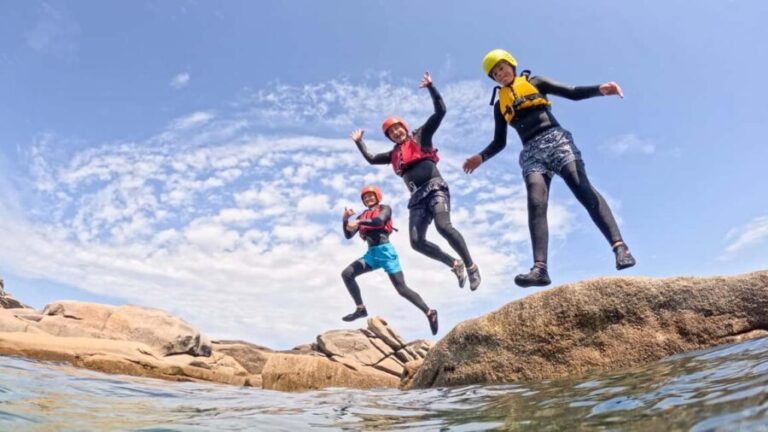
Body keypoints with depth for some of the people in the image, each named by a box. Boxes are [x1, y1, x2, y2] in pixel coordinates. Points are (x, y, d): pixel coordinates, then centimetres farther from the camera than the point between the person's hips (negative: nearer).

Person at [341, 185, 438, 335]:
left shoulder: (384, 208, 5)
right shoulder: (362, 216, 19)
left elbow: (379, 221, -18)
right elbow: (348, 235, 13)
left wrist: (358, 222, -18)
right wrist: (346, 219, -2)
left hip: (385, 251, -6)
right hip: (371, 253, 6)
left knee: (402, 289, -9)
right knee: (346, 274, -10)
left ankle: (430, 313, 4)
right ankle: (360, 309, -4)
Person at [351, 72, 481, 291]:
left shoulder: (421, 136, 11)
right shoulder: (394, 154, 24)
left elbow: (440, 111, 5)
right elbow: (371, 159, 37)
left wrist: (430, 87, 1)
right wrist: (359, 142, 39)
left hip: (435, 188, -5)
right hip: (417, 197, 6)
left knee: (443, 226, -29)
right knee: (417, 241, -10)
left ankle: (471, 267, -15)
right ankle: (455, 264, 6)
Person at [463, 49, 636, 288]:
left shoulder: (534, 82, 18)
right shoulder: (499, 104, 24)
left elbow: (572, 93, 10)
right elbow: (499, 141, 22)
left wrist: (599, 89, -10)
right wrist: (481, 157, 3)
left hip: (555, 140, -1)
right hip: (531, 152, 1)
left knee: (584, 190, -20)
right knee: (536, 204, -20)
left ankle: (619, 245, -26)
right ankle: (540, 268, -34)